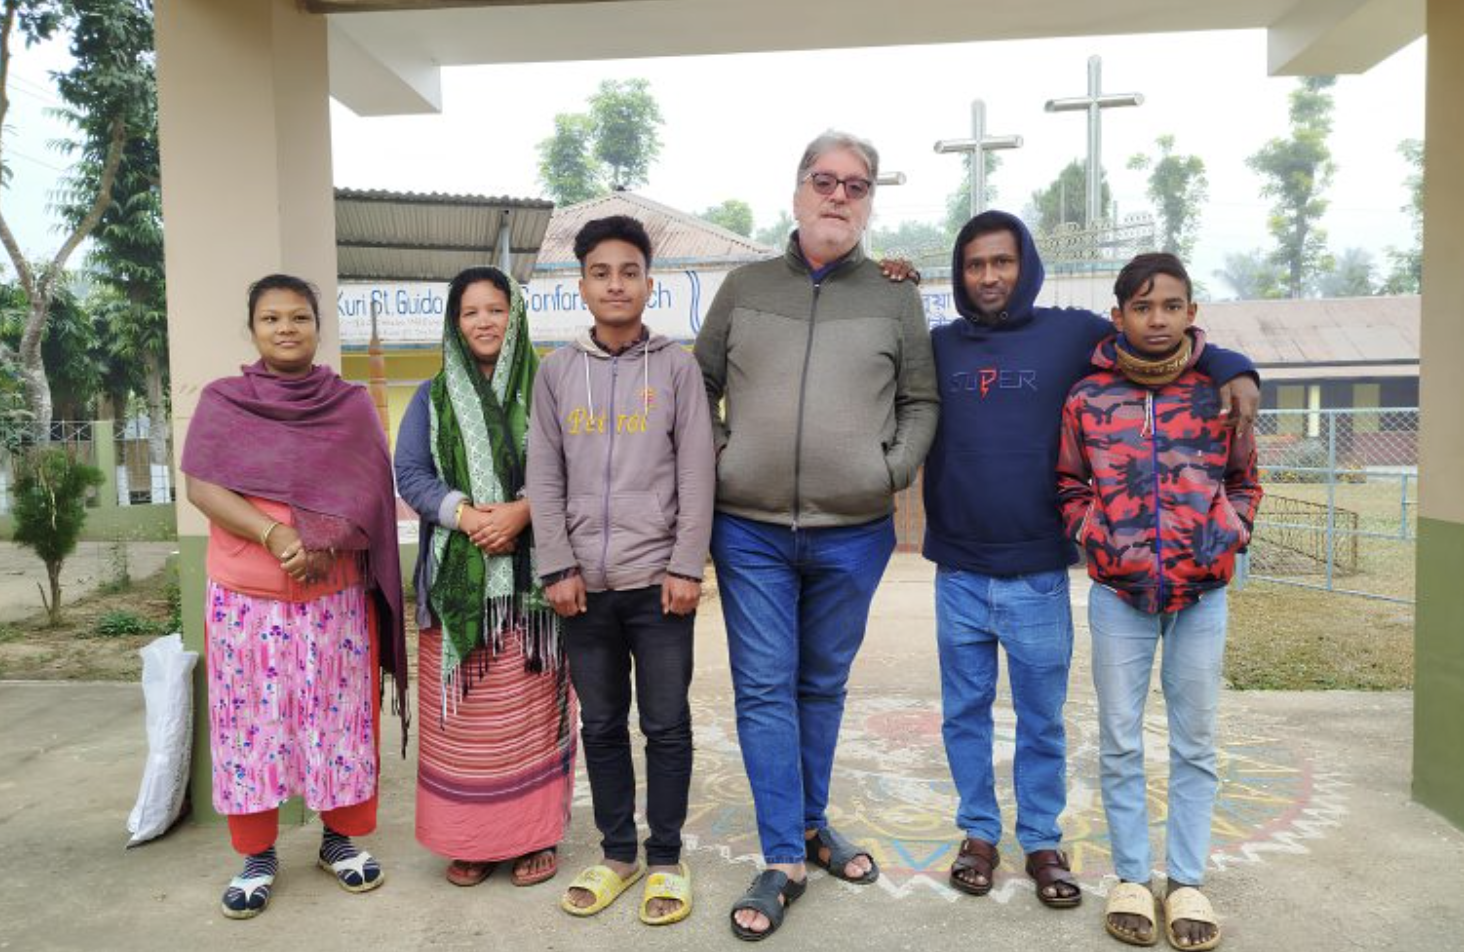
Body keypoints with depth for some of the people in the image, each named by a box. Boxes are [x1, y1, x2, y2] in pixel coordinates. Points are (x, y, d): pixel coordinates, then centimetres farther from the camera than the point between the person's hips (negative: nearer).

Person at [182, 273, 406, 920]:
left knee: (339, 717, 6)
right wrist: (275, 534, -19)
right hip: (243, 597, 0)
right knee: (249, 722, 6)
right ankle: (256, 856, 21)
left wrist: (321, 546, -17)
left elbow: (368, 497, -1)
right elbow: (201, 488, -5)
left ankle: (341, 839, 23)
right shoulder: (220, 401, 4)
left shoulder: (352, 407, 4)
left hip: (336, 596, 0)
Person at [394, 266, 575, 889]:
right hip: (457, 577, 2)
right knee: (462, 716, 4)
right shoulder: (431, 398, 11)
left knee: (532, 709, 2)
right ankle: (469, 839, 18)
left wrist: (521, 511, -18)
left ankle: (535, 832, 16)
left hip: (531, 578, -1)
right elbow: (409, 474, 2)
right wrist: (464, 514, -15)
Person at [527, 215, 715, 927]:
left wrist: (686, 567, -9)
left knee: (666, 725, 6)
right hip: (586, 584, 2)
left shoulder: (677, 367, 2)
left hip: (658, 581, -2)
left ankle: (666, 859, 22)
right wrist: (558, 568, -3)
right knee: (601, 725, 12)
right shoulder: (557, 370, 7)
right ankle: (617, 853, 28)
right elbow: (545, 478, 4)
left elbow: (697, 475, -2)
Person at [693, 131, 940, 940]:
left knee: (823, 686, 15)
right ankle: (784, 860, 13)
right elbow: (700, 387, 11)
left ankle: (811, 823, 34)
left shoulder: (895, 297, 5)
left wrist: (893, 470, -6)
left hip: (853, 535, 1)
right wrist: (717, 462, -1)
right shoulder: (744, 288, 6)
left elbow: (921, 402, 8)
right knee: (764, 690, 1)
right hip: (750, 531, 0)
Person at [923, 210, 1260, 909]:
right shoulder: (937, 347, 6)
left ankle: (1042, 841, 29)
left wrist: (1233, 370, -11)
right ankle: (978, 833, 30)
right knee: (965, 714, 13)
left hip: (1039, 577, -1)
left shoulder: (1072, 334, 1)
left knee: (1042, 720, 12)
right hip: (958, 576, 2)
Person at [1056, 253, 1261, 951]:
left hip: (1202, 591, 1)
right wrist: (1093, 535, -4)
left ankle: (1187, 881, 22)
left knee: (1195, 743, 9)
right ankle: (1130, 879, 20)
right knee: (1121, 742, 6)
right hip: (1119, 590, 0)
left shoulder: (1218, 392, 2)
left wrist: (1229, 535, -1)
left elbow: (1244, 481, 13)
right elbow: (1068, 485, 10)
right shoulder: (1088, 398, 0)